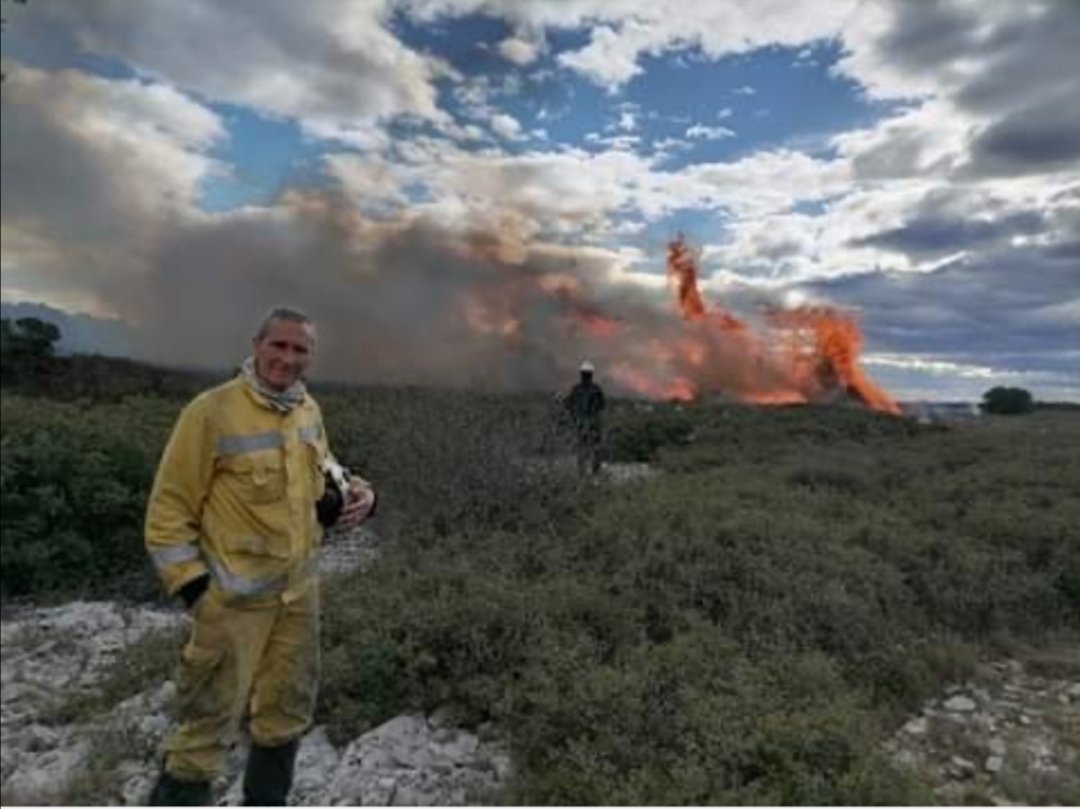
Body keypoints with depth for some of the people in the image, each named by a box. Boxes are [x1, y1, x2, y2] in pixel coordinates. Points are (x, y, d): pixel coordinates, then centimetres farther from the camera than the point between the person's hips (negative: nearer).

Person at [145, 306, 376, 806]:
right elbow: (170, 508, -11)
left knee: (288, 709, 21)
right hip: (235, 596, -7)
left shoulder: (309, 411, 3)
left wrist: (357, 492, -3)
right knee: (210, 721, 4)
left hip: (299, 588, 7)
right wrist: (192, 584, -14)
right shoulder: (212, 411, -17)